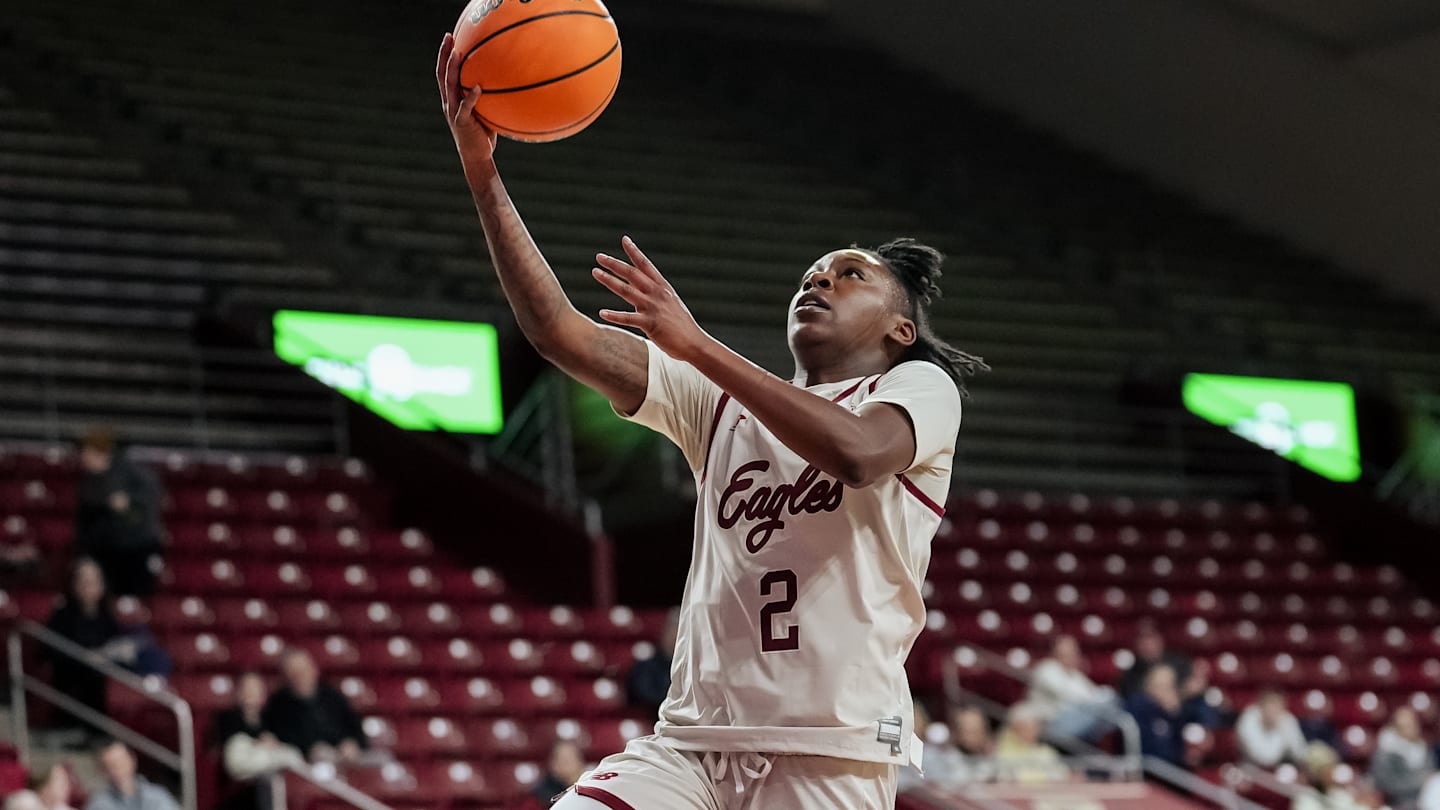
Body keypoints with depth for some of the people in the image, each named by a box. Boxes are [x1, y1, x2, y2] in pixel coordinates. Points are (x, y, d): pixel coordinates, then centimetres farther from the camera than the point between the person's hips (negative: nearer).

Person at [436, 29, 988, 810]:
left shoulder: (920, 387, 5)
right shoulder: (724, 401, 19)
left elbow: (855, 452, -19)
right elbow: (563, 335, 8)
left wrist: (695, 344, -20)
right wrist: (481, 170, 0)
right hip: (694, 736, 4)